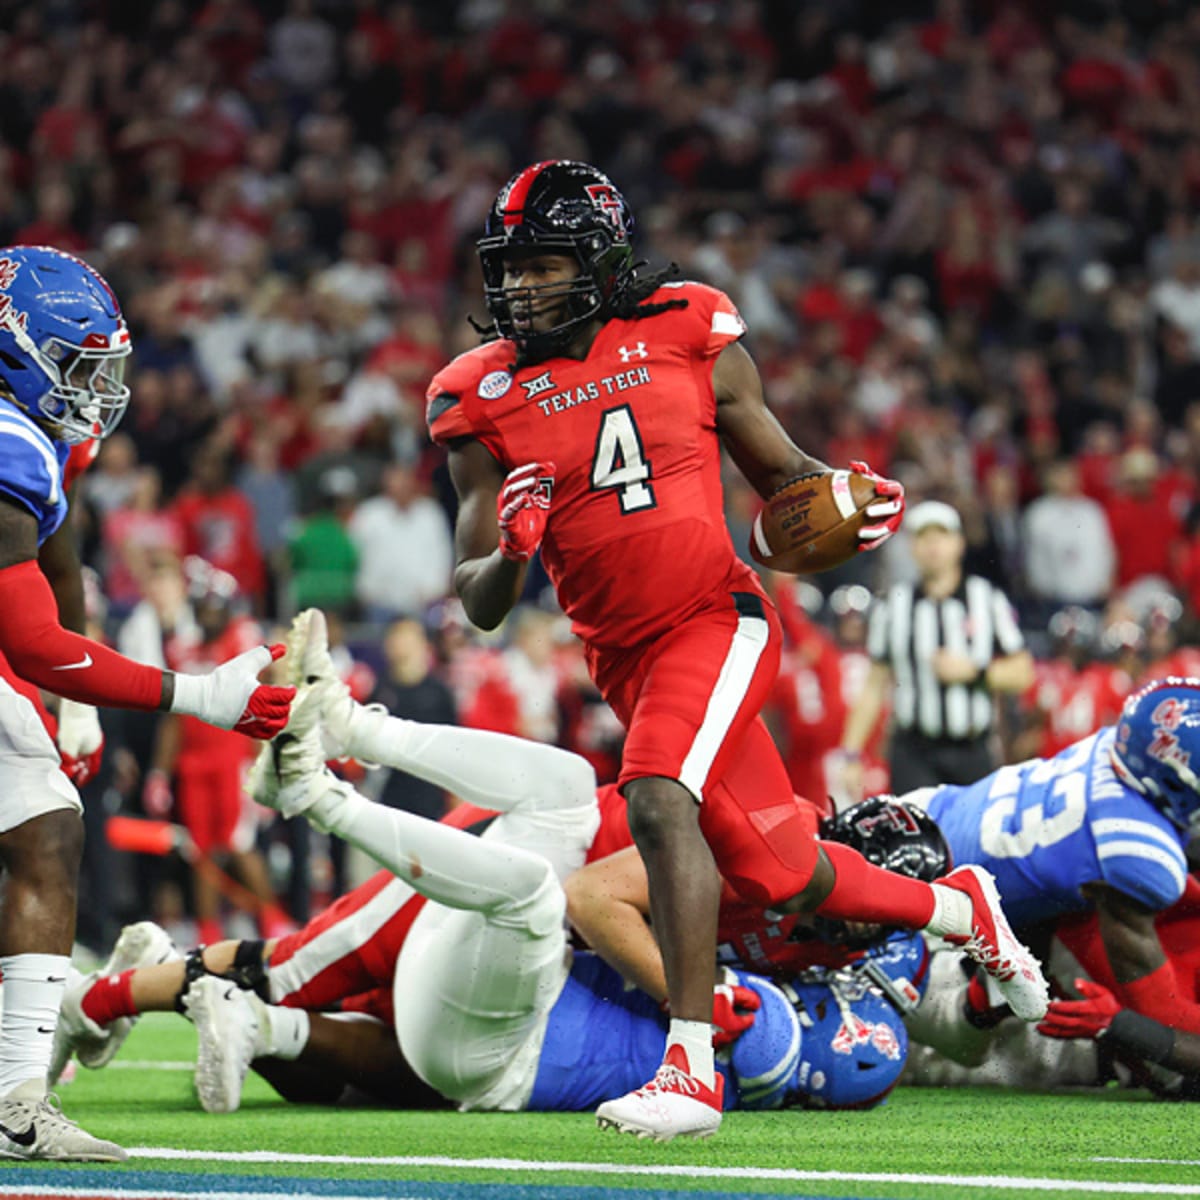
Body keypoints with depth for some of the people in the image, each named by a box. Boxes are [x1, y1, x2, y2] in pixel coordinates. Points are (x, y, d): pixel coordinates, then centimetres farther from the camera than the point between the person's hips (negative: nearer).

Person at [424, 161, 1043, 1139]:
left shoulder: (687, 338, -3)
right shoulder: (486, 399, -1)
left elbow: (782, 474, 9)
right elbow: (482, 607, -1)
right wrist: (510, 553, -23)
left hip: (718, 618, -4)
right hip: (625, 655, 4)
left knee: (658, 799, -29)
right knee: (780, 872, 13)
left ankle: (692, 1067, -27)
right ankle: (953, 907, 43)